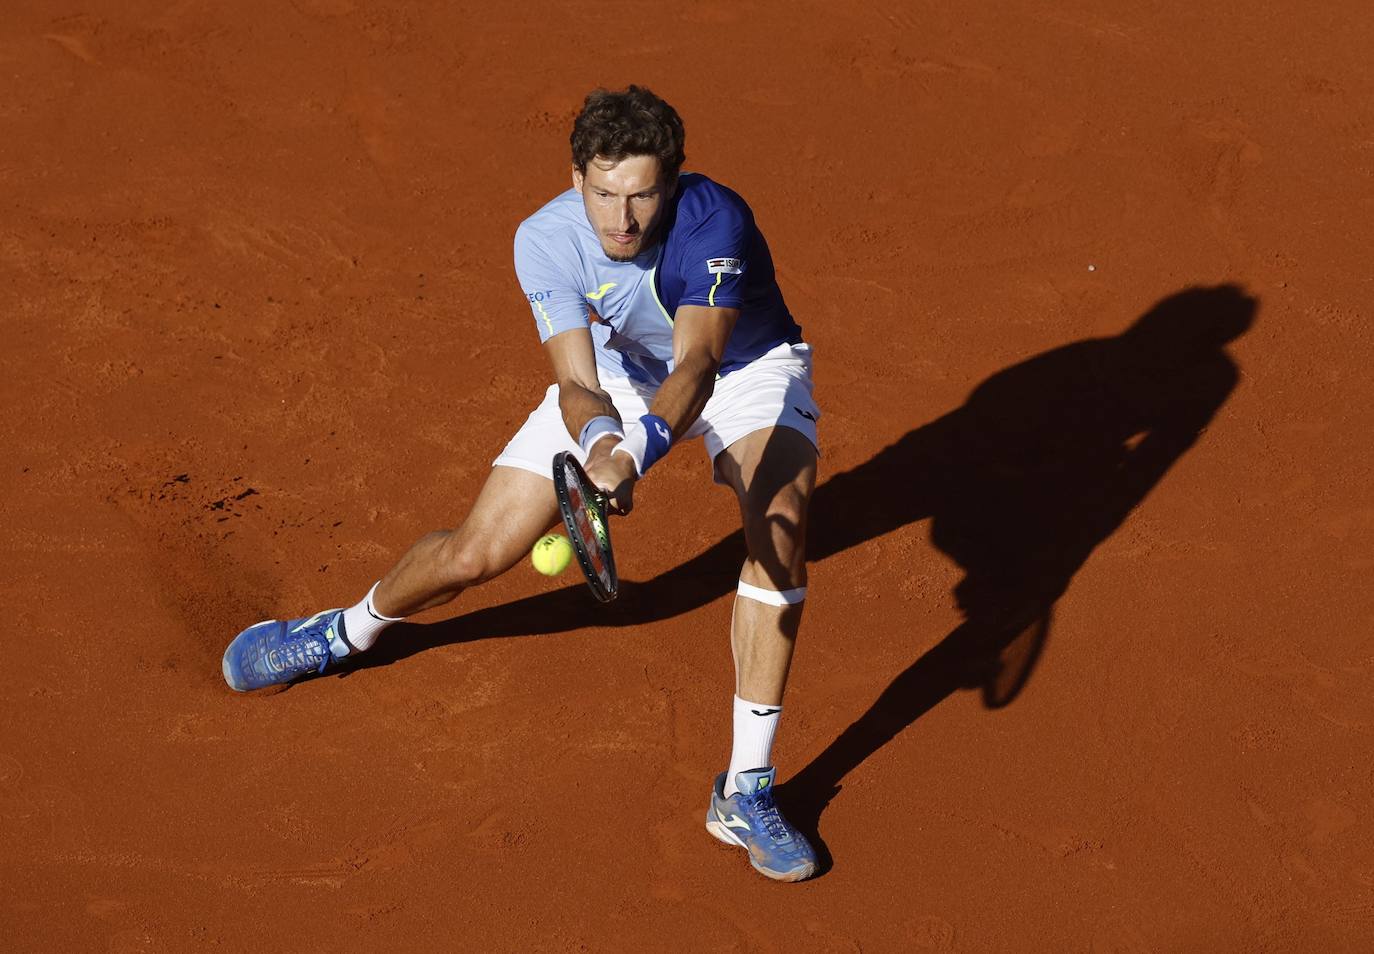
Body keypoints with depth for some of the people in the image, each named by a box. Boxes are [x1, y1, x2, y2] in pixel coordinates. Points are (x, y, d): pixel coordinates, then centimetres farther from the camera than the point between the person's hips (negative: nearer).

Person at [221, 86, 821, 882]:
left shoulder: (715, 223, -38)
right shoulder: (546, 241, -28)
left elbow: (697, 365, -49)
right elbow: (577, 386, -33)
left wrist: (639, 451, -68)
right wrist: (599, 441, -57)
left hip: (747, 368, -2)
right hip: (621, 374, 3)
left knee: (781, 520, -34)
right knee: (477, 551, -2)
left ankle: (747, 790, -23)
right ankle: (351, 631, 34)